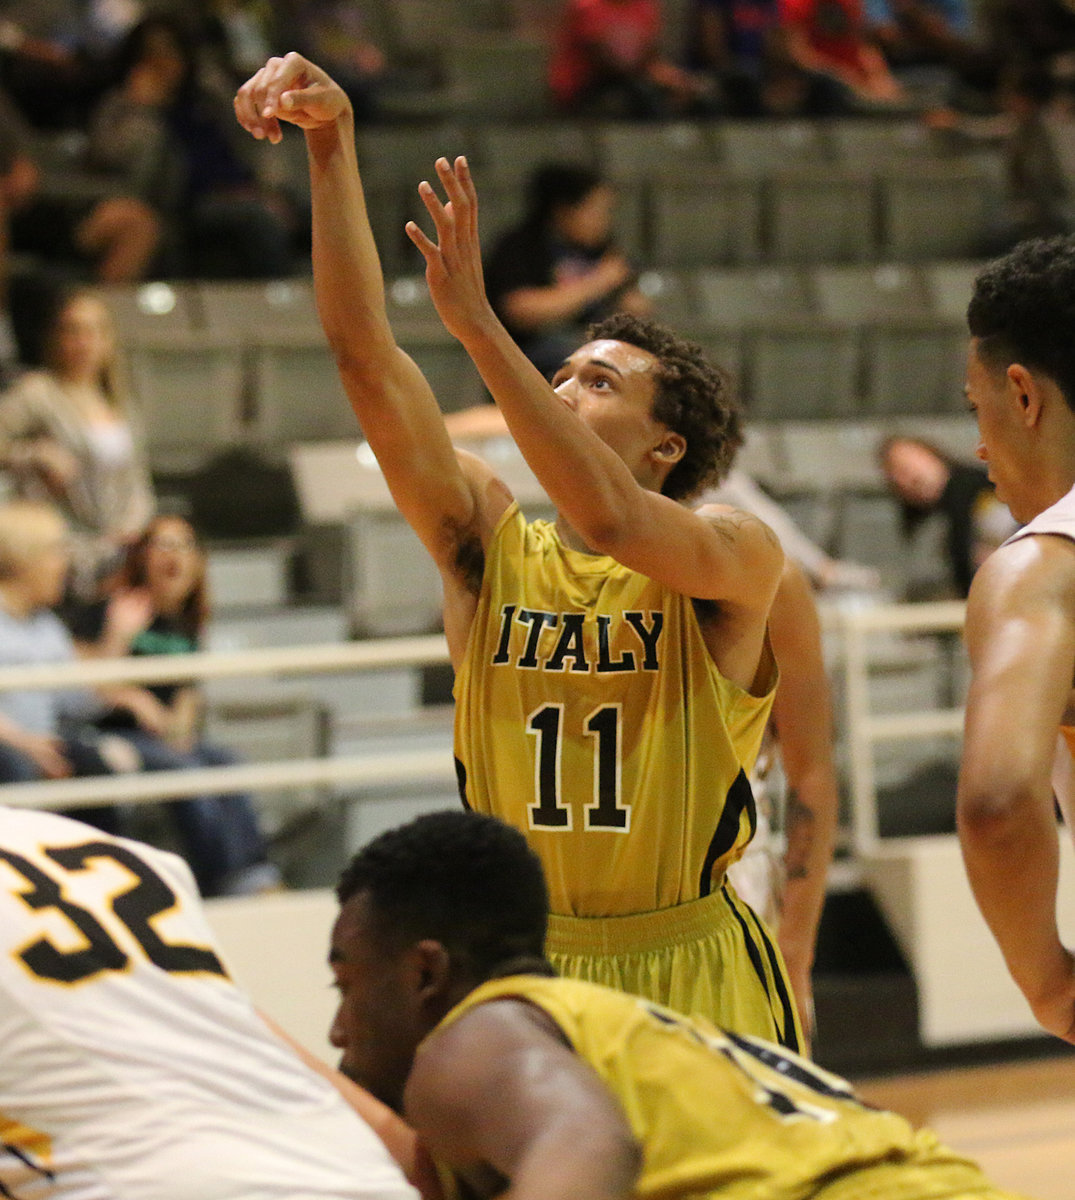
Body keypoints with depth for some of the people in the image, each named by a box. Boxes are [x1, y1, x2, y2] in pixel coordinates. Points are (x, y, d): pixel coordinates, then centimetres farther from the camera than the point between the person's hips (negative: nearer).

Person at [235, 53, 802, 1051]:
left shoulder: (734, 561, -8)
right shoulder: (489, 546, 2)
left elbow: (612, 519, -30)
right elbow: (364, 353, -6)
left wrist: (476, 321, -34)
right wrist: (331, 147, -17)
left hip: (693, 986, -3)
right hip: (520, 982, 3)